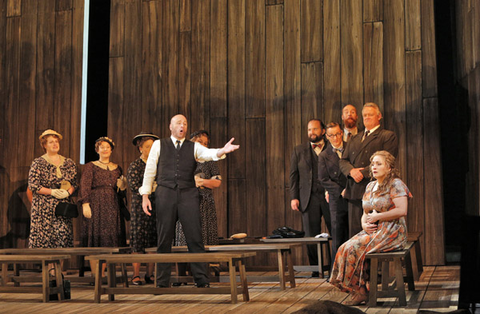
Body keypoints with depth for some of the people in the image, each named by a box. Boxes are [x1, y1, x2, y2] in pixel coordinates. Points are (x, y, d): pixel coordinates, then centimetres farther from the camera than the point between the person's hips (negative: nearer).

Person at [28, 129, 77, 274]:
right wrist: (52, 192, -13)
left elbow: (75, 183, 13)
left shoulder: (69, 163, 12)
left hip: (63, 206, 3)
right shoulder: (38, 163, 1)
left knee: (63, 233, -6)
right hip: (43, 206, -3)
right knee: (45, 233, -6)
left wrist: (68, 192, -8)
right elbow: (33, 185, -6)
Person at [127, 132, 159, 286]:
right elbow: (134, 187, -8)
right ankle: (136, 275, 1)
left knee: (154, 241, 2)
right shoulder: (134, 166, 1)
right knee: (138, 242, -5)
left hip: (156, 206, 4)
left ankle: (150, 274, 9)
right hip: (140, 206, -4)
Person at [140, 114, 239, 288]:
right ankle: (162, 283, 9)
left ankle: (202, 281, 0)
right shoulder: (159, 145, 11)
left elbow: (208, 153, -8)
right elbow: (149, 171, 10)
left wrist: (222, 151, -31)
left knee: (195, 238, -4)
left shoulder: (194, 147, 12)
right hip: (165, 194, -1)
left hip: (188, 195, 1)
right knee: (164, 239, 2)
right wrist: (145, 196, 3)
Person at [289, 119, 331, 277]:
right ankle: (315, 269, 10)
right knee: (311, 236, 2)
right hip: (309, 198, 1)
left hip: (330, 197, -1)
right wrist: (293, 197, 1)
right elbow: (293, 175, 10)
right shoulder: (298, 151, 13)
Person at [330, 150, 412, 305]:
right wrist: (364, 224, -3)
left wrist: (377, 216, -13)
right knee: (344, 248, -17)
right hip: (371, 231, 7)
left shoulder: (395, 184, -6)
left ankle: (360, 291, -14)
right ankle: (358, 291, -16)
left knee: (354, 248, -25)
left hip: (391, 234, -7)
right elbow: (365, 214, 20)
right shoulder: (370, 186, 18)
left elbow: (402, 211, -19)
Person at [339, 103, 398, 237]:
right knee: (354, 231, 2)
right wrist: (352, 171, -6)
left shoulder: (388, 136, 5)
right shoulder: (354, 139, 25)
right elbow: (343, 161, 16)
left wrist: (363, 172, -14)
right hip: (354, 191, 6)